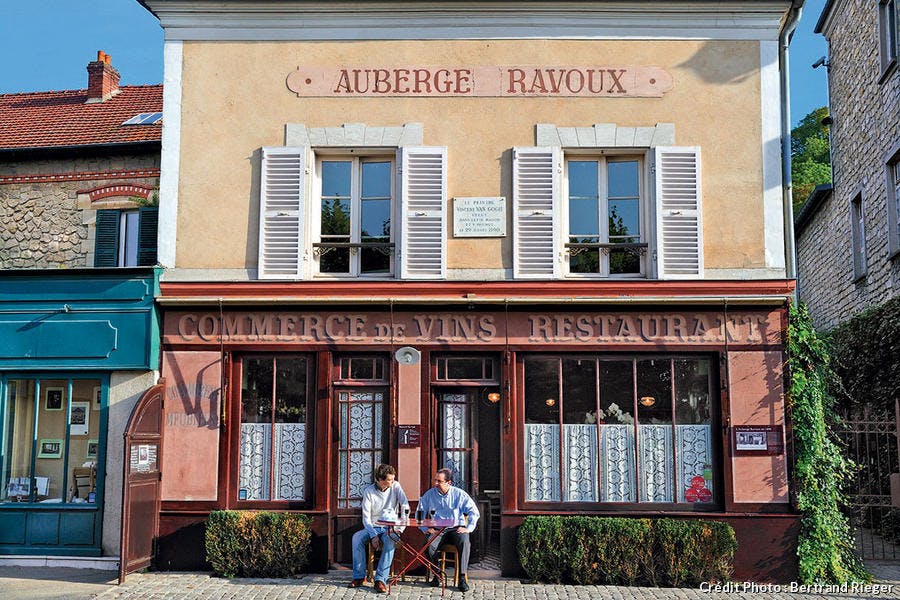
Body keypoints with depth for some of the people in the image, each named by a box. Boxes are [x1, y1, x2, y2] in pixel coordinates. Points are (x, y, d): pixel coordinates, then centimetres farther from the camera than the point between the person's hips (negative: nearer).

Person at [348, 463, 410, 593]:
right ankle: (359, 576, -19)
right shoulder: (368, 491, -5)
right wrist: (373, 535, -21)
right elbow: (366, 517, -6)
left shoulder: (395, 486, -2)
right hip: (373, 527, 1)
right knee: (356, 537, -28)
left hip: (390, 528, -1)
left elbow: (405, 505, -8)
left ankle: (381, 579, -35)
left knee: (390, 540, -35)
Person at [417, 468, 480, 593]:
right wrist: (425, 528, 0)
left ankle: (462, 577, -28)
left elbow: (474, 512, 2)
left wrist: (469, 528, -8)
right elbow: (420, 513, 11)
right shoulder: (429, 494, 4)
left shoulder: (459, 494, 0)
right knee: (429, 545, -30)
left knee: (464, 542, -34)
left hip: (456, 529, -1)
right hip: (437, 530, 1)